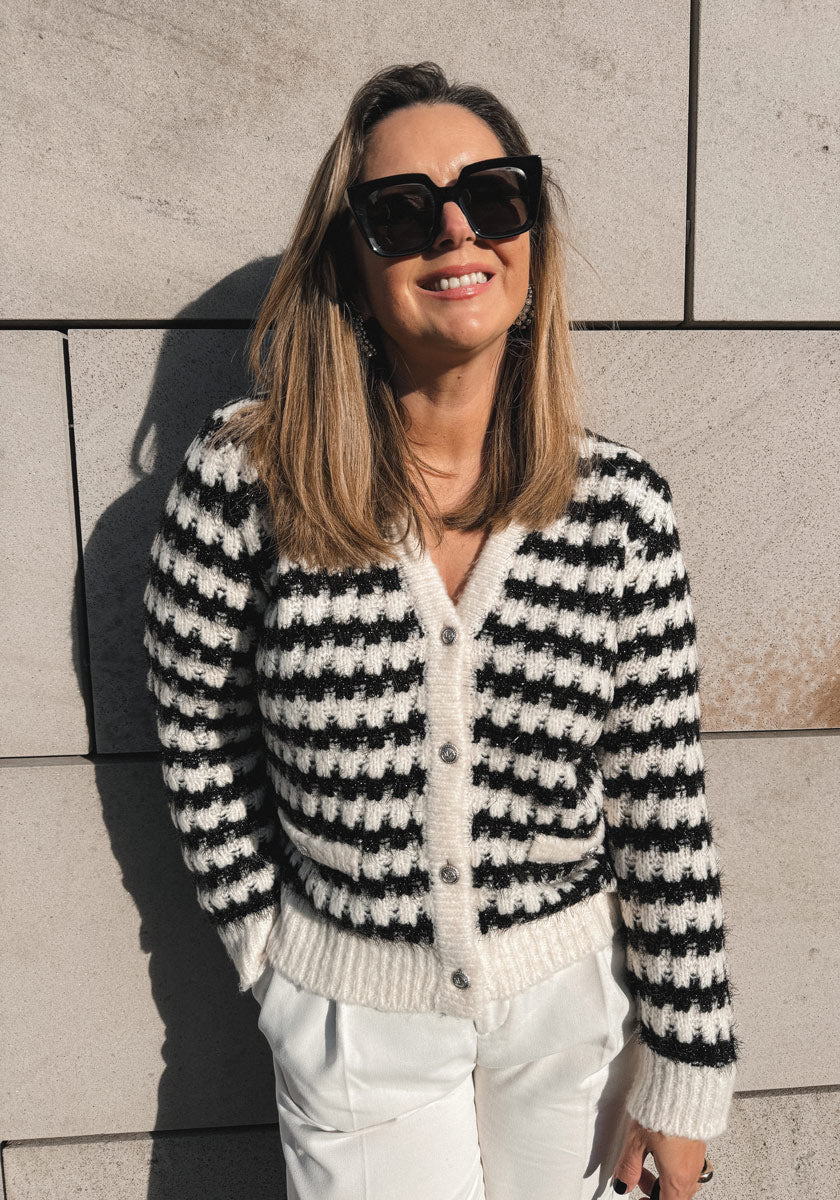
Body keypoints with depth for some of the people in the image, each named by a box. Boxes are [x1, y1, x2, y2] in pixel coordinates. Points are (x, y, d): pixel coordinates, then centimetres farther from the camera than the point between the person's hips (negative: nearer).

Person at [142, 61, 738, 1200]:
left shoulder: (620, 500, -14)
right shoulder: (243, 479, -18)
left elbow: (665, 804, -8)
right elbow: (200, 741, -4)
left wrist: (683, 1072, -2)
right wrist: (272, 951, 2)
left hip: (571, 995, 2)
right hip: (351, 1009, -1)